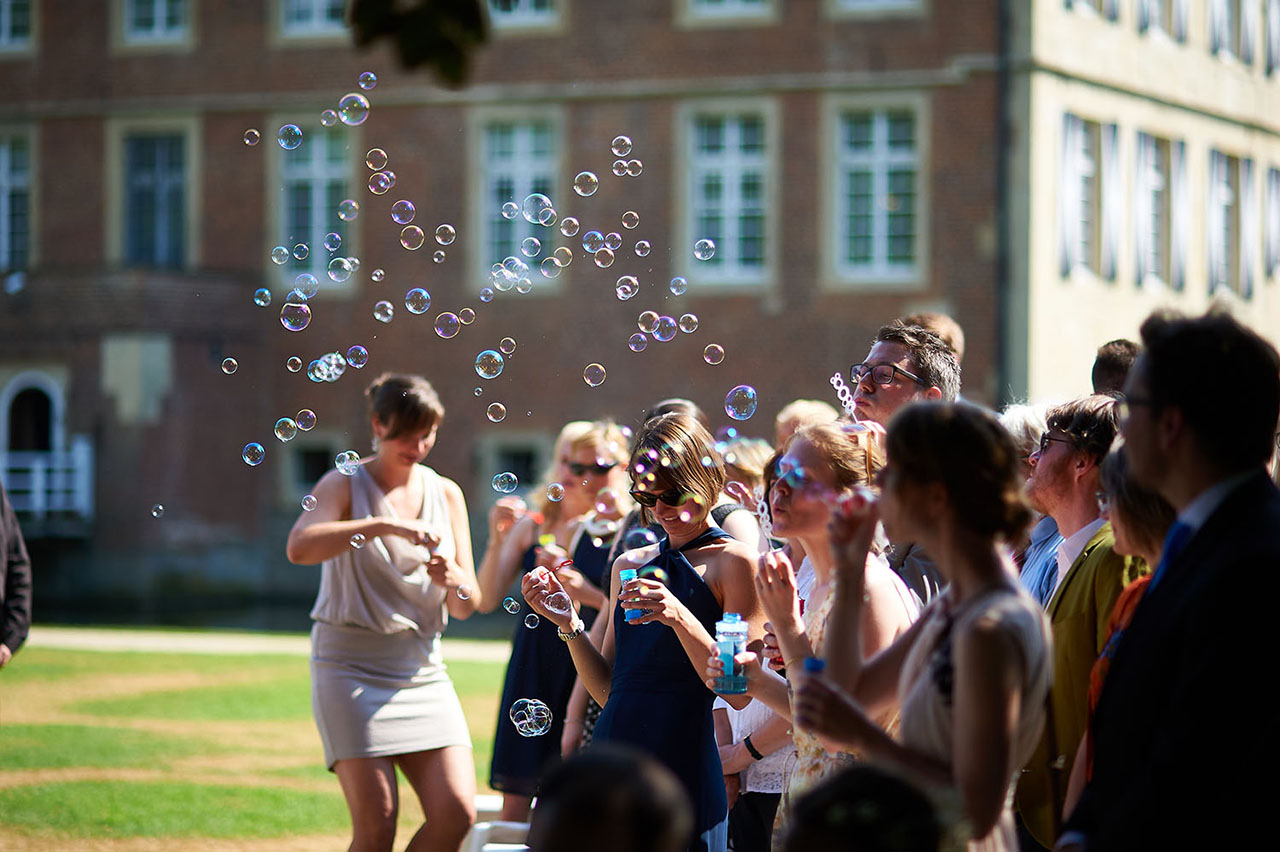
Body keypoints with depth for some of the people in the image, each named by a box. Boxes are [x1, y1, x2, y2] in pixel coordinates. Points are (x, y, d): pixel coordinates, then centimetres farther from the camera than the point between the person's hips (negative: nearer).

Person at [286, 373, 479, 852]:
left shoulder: (446, 494, 12)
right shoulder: (344, 485, -1)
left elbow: (467, 606, 9)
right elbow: (299, 547, -23)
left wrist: (453, 578, -14)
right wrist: (383, 526, -31)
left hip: (422, 668, 4)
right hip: (351, 666, -4)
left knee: (456, 813, -9)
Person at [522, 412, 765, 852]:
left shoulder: (733, 561, -2)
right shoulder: (630, 564, 16)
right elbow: (608, 692, 15)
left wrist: (680, 618, -21)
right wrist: (568, 623, 1)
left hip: (682, 764, -5)